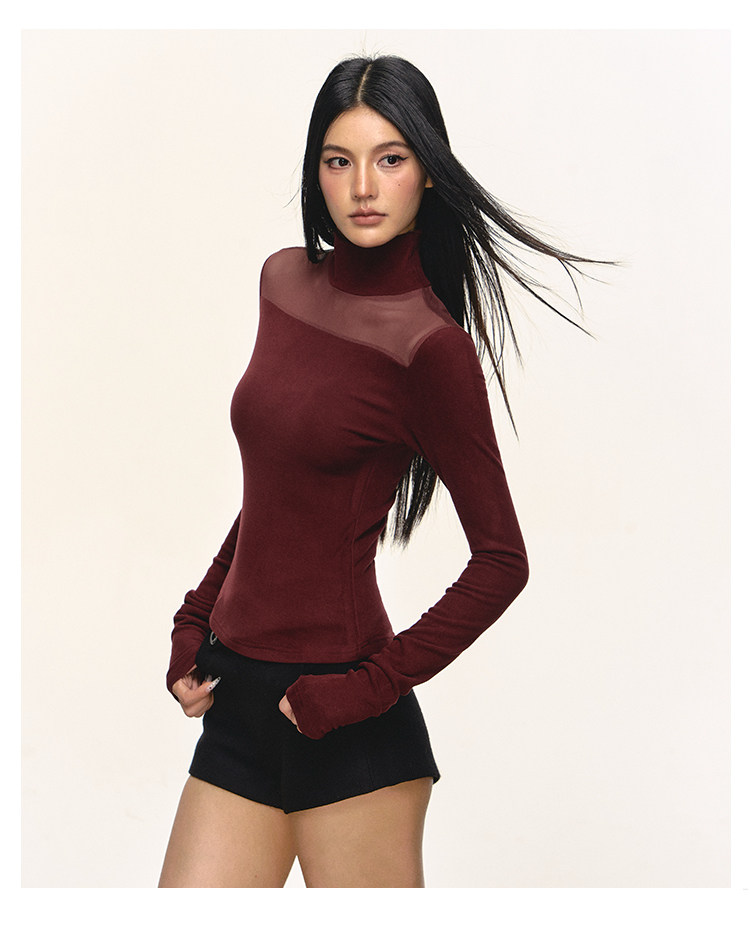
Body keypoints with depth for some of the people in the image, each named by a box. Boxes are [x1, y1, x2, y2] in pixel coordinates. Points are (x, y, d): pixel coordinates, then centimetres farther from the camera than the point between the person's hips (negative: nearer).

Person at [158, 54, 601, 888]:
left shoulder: (429, 344, -12)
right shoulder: (285, 280, 8)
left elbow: (501, 561, -10)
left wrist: (372, 686, -12)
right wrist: (196, 621, 12)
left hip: (341, 724, -6)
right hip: (240, 702, 6)